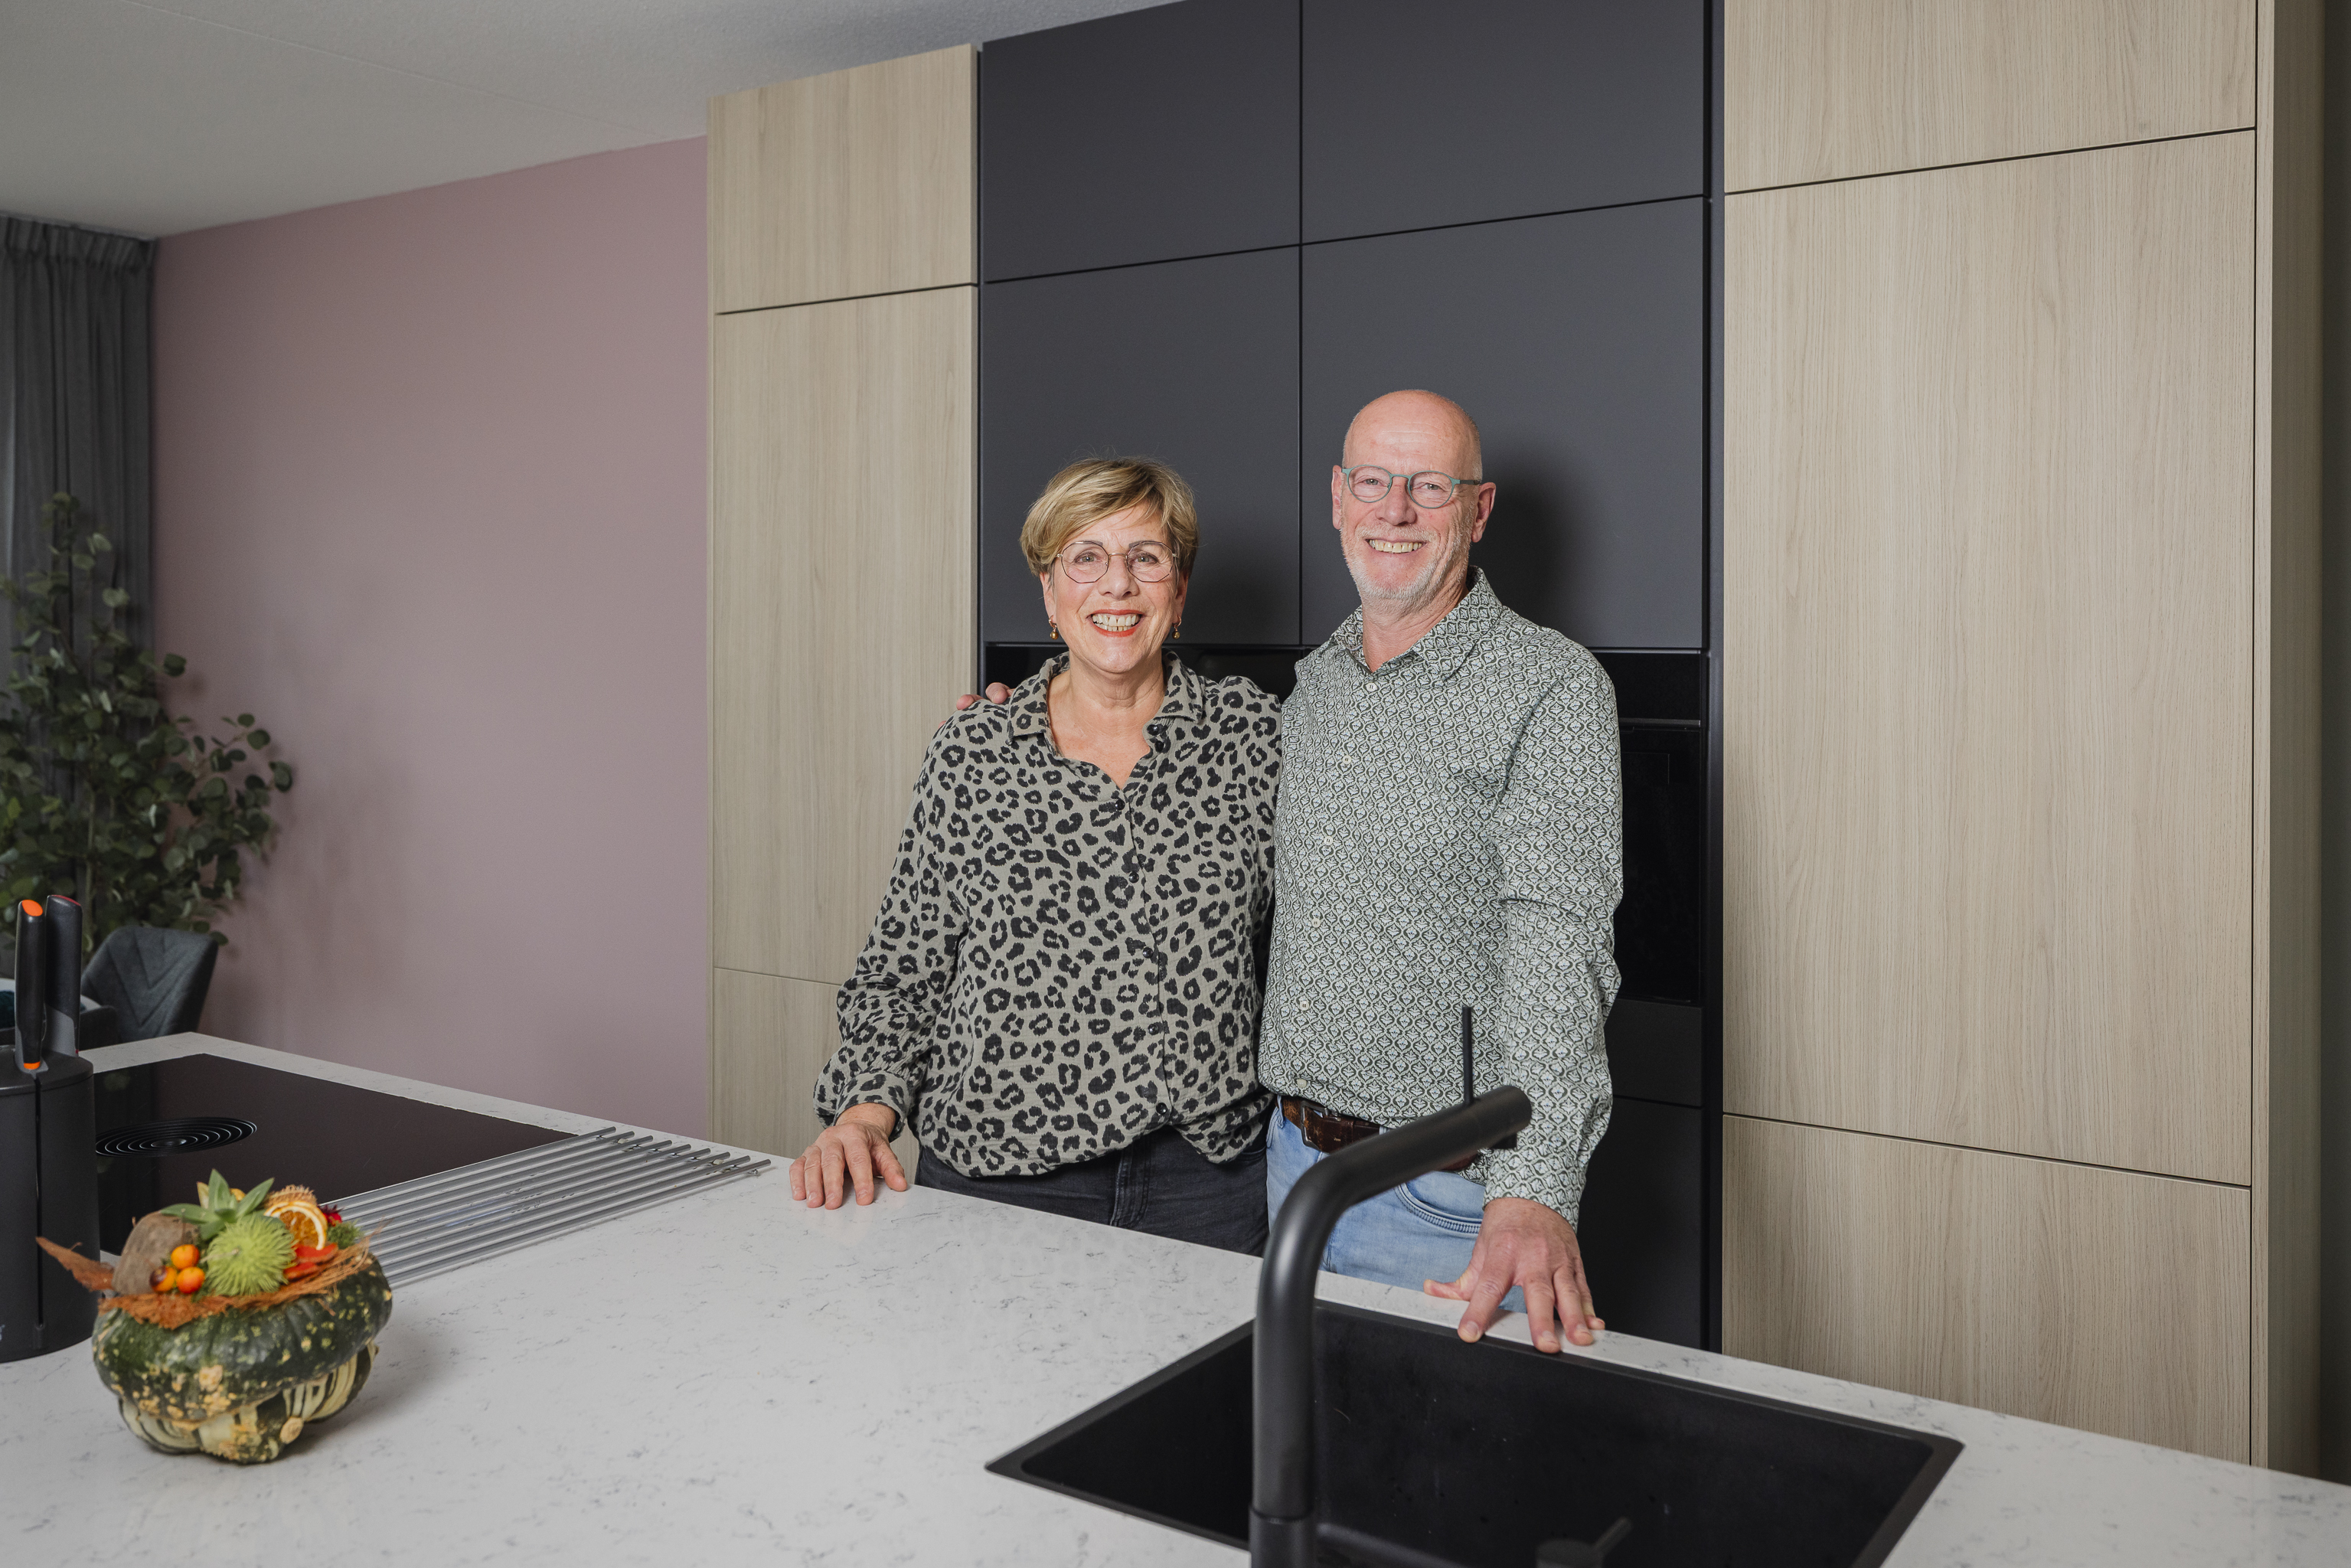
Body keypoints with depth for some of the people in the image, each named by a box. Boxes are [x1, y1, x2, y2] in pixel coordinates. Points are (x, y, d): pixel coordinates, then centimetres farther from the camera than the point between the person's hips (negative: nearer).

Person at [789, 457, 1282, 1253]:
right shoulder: (967, 754, 1)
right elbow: (901, 971, 5)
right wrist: (867, 1110, -8)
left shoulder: (1255, 733, 1)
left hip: (1204, 1179, 1)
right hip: (991, 1174, 0)